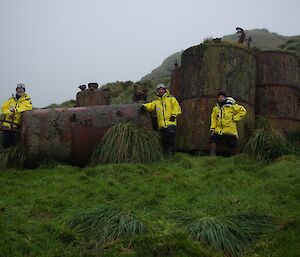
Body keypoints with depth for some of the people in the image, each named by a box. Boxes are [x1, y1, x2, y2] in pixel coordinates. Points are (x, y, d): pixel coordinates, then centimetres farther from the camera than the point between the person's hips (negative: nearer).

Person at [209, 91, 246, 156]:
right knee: (212, 141, -13)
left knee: (233, 146, 3)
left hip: (230, 130, -4)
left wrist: (235, 119, -7)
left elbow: (243, 111, -3)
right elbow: (213, 119, 18)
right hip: (218, 130, 4)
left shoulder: (231, 106, -5)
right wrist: (212, 128, 7)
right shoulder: (215, 108, 10)